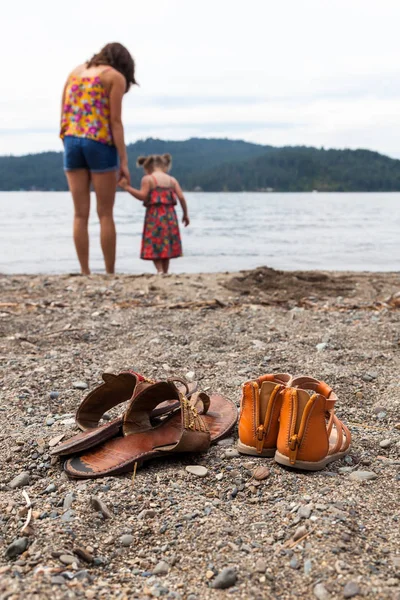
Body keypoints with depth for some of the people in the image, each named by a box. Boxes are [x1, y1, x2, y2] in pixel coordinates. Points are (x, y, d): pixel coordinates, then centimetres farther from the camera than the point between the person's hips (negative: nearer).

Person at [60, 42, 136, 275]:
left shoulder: (76, 71, 19)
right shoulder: (116, 76, 3)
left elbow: (64, 114, 14)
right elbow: (115, 122, -6)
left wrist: (69, 145, 16)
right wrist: (124, 161, -6)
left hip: (71, 142, 5)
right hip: (99, 144, -4)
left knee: (80, 214, 5)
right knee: (106, 214, 1)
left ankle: (85, 272, 6)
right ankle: (110, 273, 2)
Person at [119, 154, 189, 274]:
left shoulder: (147, 179, -2)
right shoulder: (172, 180, 9)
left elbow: (143, 196, -14)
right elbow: (181, 197, 2)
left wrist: (127, 187, -11)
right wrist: (185, 214, 10)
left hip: (154, 215, -4)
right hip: (169, 215, 4)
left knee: (154, 246, 2)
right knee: (166, 245, 13)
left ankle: (160, 270, -13)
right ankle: (165, 272, 16)